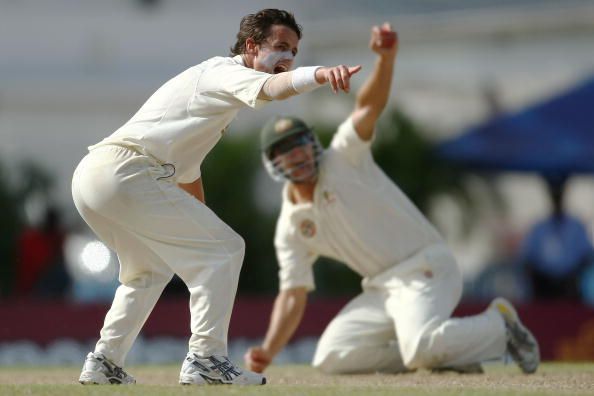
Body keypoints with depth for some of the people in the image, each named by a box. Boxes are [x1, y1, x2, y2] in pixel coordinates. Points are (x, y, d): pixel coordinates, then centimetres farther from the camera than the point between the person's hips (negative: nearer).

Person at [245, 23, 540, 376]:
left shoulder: (343, 158, -1)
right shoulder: (291, 227, 12)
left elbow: (369, 106, -18)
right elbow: (293, 295, 11)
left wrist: (386, 57, -37)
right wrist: (268, 352, -4)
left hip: (425, 267, -7)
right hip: (381, 290, 7)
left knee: (421, 346, -32)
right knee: (330, 357, -7)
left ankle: (499, 324, -3)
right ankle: (443, 354, 2)